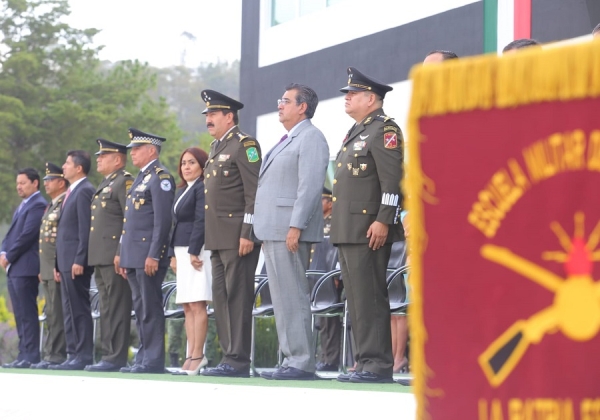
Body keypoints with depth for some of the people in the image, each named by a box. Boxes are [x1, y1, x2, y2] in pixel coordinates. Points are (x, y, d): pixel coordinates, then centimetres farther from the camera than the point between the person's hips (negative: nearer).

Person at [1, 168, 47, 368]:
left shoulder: (38, 205, -10)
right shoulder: (22, 206, 21)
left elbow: (27, 235, -16)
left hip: (25, 267, -10)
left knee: (27, 313, -10)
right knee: (20, 314, 10)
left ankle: (31, 356, -9)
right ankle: (24, 354, 13)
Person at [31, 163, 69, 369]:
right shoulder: (51, 206, 21)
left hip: (59, 269, -10)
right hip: (48, 270, 10)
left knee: (57, 314, -9)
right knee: (51, 315, 10)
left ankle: (56, 355, -8)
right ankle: (51, 354, 13)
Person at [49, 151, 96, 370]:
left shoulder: (84, 191, -10)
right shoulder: (72, 192, 20)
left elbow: (86, 229, -17)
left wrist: (79, 261, -21)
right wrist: (59, 264, 19)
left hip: (76, 262, -10)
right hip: (67, 262, 10)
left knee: (79, 310, -9)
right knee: (70, 311, 10)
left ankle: (84, 356, -7)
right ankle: (74, 355, 13)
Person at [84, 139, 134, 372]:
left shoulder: (124, 182, -8)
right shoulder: (105, 185, 23)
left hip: (115, 257, -10)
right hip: (101, 257, 10)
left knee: (116, 308, -9)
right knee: (106, 308, 11)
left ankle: (117, 357, -10)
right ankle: (108, 353, 14)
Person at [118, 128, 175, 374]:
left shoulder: (160, 178, -9)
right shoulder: (141, 179, 21)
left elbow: (163, 220, -17)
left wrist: (154, 255, -21)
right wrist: (123, 256, 20)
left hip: (149, 255, -10)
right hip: (133, 256, 10)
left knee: (150, 307, -8)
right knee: (140, 307, 10)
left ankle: (154, 360, -6)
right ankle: (144, 357, 14)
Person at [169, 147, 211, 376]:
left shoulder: (203, 188, -8)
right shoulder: (182, 191, 21)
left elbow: (201, 221, -15)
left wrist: (193, 252, -19)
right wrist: (174, 254, 14)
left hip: (197, 250, -10)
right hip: (182, 251, 10)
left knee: (197, 305, -10)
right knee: (187, 306, 7)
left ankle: (197, 356, -10)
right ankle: (192, 355, 8)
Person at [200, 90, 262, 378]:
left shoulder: (244, 145, -8)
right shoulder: (216, 147, 20)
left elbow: (255, 193, -15)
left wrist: (247, 233, -19)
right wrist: (208, 237, 19)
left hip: (238, 236, -10)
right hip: (217, 236, 10)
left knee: (238, 297, -8)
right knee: (221, 297, 10)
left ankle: (239, 360, -7)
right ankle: (229, 356, 14)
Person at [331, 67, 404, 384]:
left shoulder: (384, 130, -8)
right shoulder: (355, 133, 23)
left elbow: (392, 179, -17)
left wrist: (383, 221, -22)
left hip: (369, 230, -10)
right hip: (347, 231, 10)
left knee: (369, 298, -11)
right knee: (356, 298, 10)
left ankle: (377, 363, -10)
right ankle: (366, 361, 13)